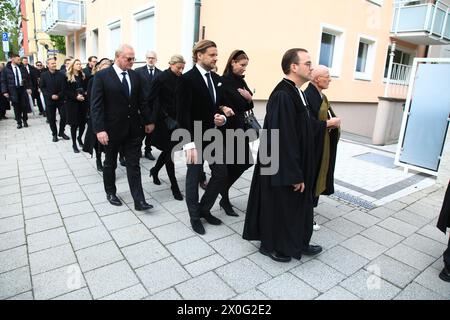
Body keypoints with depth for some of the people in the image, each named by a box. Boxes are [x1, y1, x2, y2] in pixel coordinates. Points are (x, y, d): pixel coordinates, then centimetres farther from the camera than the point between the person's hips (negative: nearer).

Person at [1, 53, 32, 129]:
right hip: (13, 91, -1)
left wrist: (29, 88, -2)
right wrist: (5, 91, -7)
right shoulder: (6, 69, -1)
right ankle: (19, 122, 13)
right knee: (16, 107, 4)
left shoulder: (22, 68, 5)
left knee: (24, 106, 5)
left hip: (23, 89, 2)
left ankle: (25, 120, 21)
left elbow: (28, 78, 9)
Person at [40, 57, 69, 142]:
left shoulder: (61, 75, 0)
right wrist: (51, 96, -13)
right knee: (51, 118, 5)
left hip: (60, 99, 1)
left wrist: (58, 95, -12)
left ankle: (61, 132, 18)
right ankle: (54, 134, 18)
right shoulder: (44, 75, -1)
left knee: (63, 116, 0)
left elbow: (63, 87, 0)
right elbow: (42, 87, -1)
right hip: (49, 100, 0)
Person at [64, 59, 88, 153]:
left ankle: (79, 138, 30)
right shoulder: (67, 77, -2)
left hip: (83, 103, 4)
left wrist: (85, 93, -6)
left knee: (83, 123, 2)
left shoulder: (83, 76, 10)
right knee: (74, 124, 0)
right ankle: (74, 144, 13)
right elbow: (65, 91, -6)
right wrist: (76, 96, -18)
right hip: (72, 103, -3)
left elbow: (87, 88, 14)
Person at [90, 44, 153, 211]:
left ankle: (139, 200, 8)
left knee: (134, 165, 4)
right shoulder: (102, 76, -9)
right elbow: (96, 105, -13)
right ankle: (110, 193, 35)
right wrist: (99, 129, -19)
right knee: (110, 163, 15)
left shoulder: (135, 76, 5)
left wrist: (147, 121, 10)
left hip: (133, 129, 3)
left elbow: (142, 101, 10)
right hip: (112, 129, -3)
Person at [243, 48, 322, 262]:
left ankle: (297, 243, 39)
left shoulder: (294, 93, 7)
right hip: (283, 169, -10)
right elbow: (284, 140, -26)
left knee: (295, 205, 20)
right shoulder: (282, 96, -24)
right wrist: (295, 175, -22)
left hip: (294, 165, 10)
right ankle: (271, 245, 31)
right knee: (279, 205, 9)